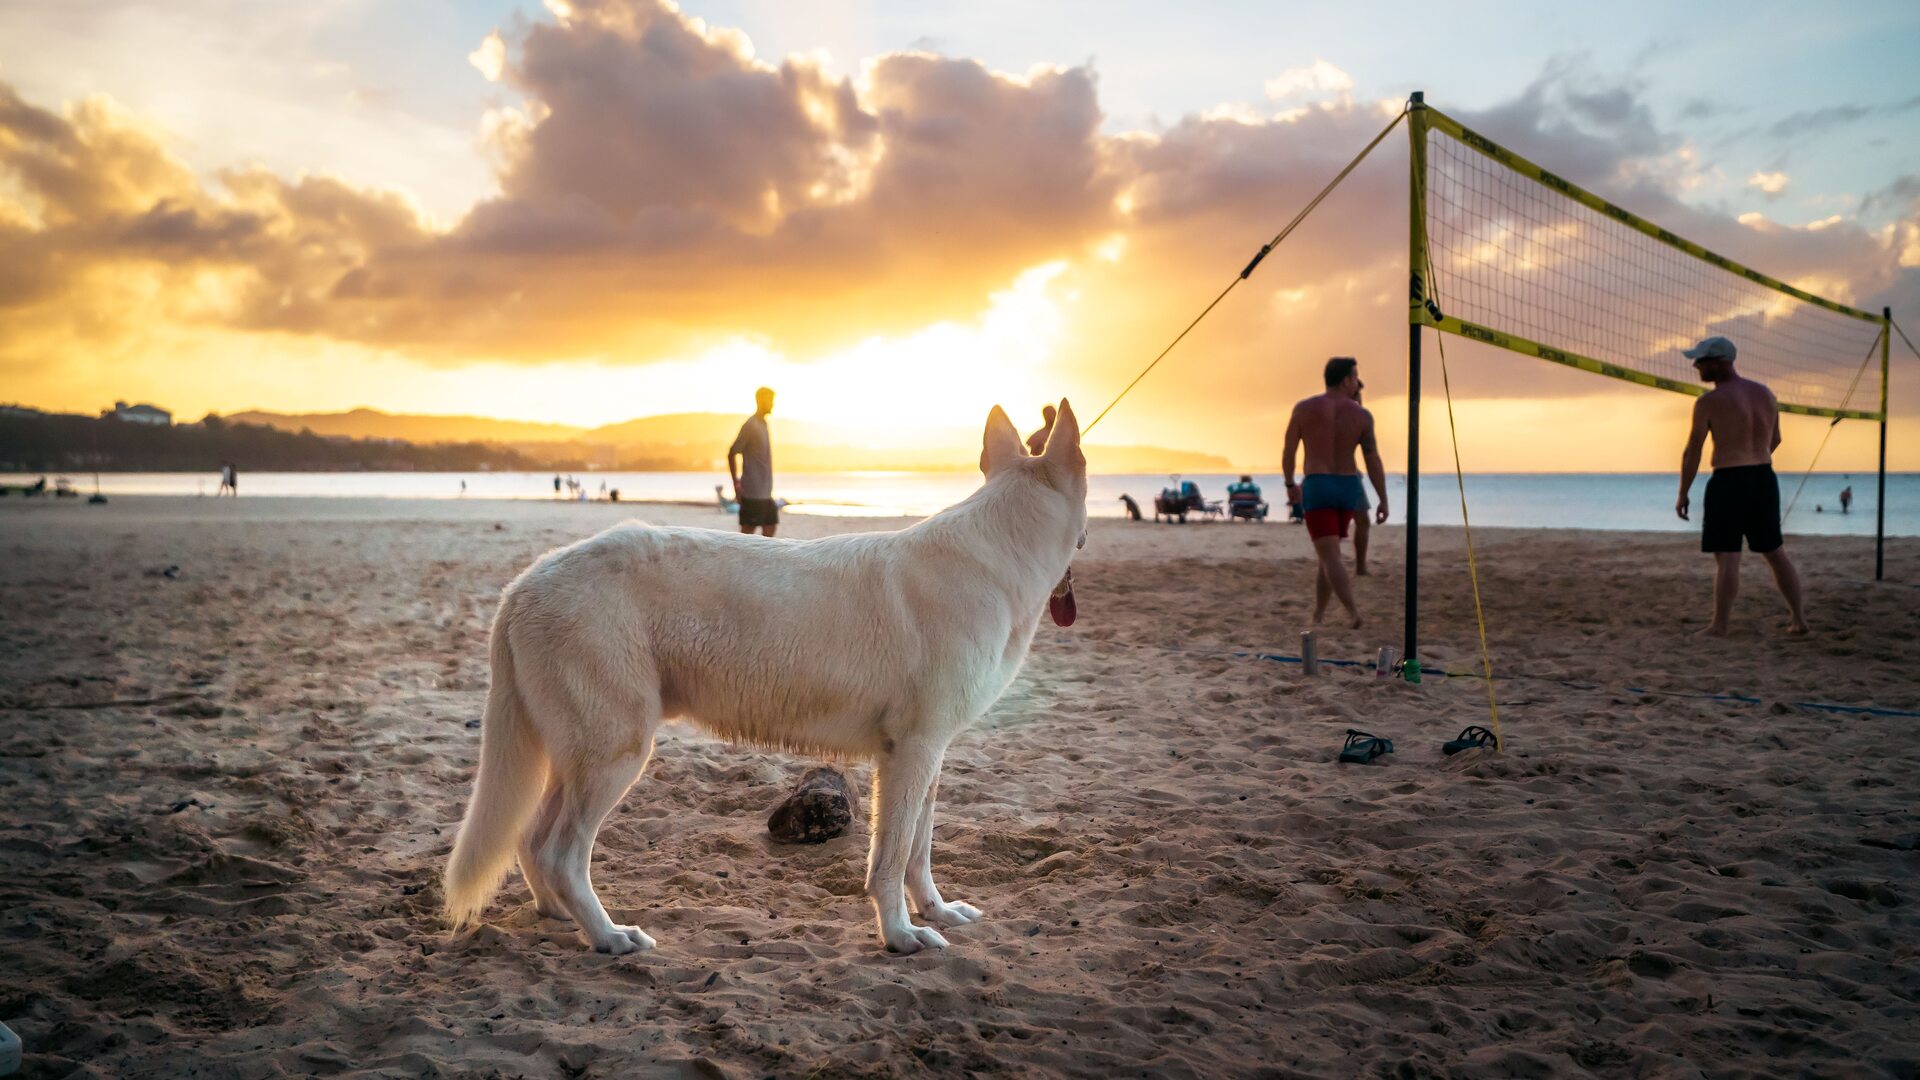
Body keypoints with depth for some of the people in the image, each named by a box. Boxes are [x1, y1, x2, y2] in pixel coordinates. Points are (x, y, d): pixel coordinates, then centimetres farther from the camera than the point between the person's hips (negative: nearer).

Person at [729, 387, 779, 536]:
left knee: (770, 526, 8)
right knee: (748, 529, -3)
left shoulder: (763, 424, 14)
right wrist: (736, 484, -15)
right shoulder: (750, 425, -13)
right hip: (752, 492, -9)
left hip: (765, 492, 9)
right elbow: (732, 453, -15)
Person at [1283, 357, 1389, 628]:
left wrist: (1290, 485, 18)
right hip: (1348, 489, 3)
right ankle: (1318, 613, 23)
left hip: (1316, 489, -3)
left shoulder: (1303, 408, -2)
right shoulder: (1362, 415, -1)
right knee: (1329, 551, 19)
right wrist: (1384, 501, 1)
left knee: (1330, 558, -8)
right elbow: (1373, 460, -4)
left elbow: (1288, 453, 3)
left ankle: (1355, 613, -25)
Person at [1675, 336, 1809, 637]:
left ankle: (1719, 626, -4)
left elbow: (1692, 453, -11)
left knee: (1727, 558, -5)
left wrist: (1682, 495, -3)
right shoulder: (1765, 393, 8)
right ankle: (1799, 619, 18)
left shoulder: (1709, 401, -12)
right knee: (1775, 553, 15)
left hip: (1728, 483, -6)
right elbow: (1775, 439, 20)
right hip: (1764, 480, 6)